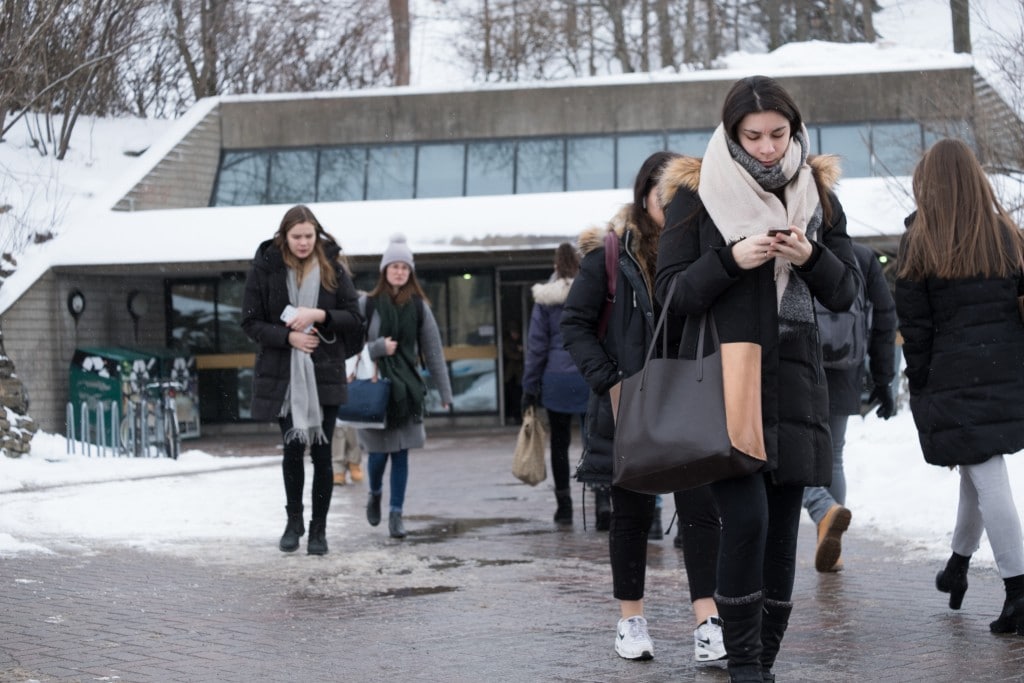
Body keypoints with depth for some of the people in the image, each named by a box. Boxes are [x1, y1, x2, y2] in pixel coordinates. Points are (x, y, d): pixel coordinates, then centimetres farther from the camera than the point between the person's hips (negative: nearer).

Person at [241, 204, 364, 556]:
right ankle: (294, 520, 25)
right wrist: (288, 336, -14)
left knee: (321, 450, 1)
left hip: (324, 373, 0)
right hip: (283, 374, 0)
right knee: (293, 448, 5)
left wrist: (319, 315, -14)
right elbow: (250, 322, -1)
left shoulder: (332, 268, 1)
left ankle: (319, 528, 12)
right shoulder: (265, 268, -2)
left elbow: (354, 318, 2)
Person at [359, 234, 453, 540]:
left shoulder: (419, 306, 3)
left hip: (407, 387, 2)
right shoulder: (367, 303, -2)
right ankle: (375, 494, 30)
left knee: (401, 453, 1)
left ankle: (396, 514, 8)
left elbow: (433, 351, 5)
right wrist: (378, 348, -16)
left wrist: (445, 392, 4)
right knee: (378, 452, -1)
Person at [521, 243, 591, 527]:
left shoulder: (546, 299, 0)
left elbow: (536, 345, 1)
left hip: (556, 379, 0)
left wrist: (530, 387, 6)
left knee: (560, 442, 9)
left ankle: (564, 506, 11)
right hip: (591, 377, 0)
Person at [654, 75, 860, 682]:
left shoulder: (817, 194, 10)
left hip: (794, 384, 4)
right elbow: (671, 293, -2)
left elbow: (846, 292, 9)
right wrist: (730, 259, -18)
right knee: (747, 517, -16)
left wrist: (811, 256, -11)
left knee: (783, 530, 4)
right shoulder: (695, 195, 1)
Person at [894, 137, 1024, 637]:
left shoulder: (920, 244, -5)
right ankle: (958, 564, 36)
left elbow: (914, 326, -5)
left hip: (953, 377, -4)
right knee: (982, 470, 20)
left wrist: (919, 390, 2)